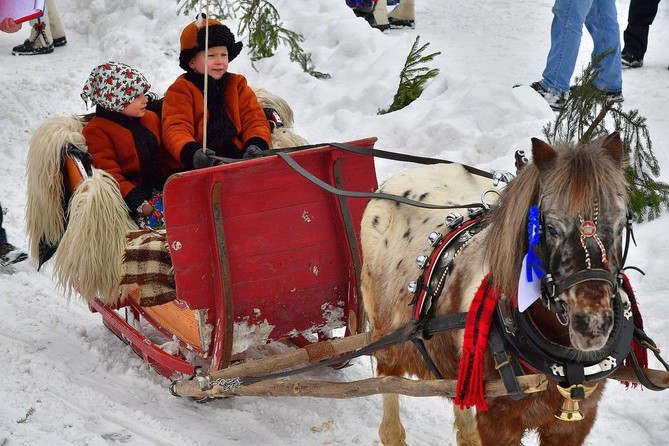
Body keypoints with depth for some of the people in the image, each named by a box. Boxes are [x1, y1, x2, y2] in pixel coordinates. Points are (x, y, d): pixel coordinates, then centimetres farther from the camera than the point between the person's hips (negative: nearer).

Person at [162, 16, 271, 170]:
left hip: (237, 157, 3)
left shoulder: (237, 85, 19)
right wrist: (192, 153, -29)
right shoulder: (180, 90, 5)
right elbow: (176, 129, -7)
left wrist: (256, 144, -9)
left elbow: (254, 120, 15)